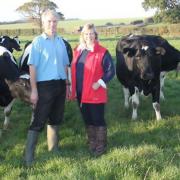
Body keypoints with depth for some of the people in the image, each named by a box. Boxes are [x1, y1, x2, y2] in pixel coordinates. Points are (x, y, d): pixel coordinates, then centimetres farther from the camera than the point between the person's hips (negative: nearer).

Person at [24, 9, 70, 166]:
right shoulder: (38, 42, -8)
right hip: (44, 85, -6)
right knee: (38, 120, -4)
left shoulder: (60, 42, 8)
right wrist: (34, 90, -15)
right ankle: (29, 156, 0)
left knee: (55, 118, 15)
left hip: (60, 85, 6)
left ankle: (53, 149, 28)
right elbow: (32, 67, -11)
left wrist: (66, 84, 12)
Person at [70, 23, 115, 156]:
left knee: (98, 120, 2)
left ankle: (101, 146, 15)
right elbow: (74, 70, 16)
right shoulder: (78, 51, 9)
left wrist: (99, 83, -18)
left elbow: (111, 71, -10)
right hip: (81, 94, 6)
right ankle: (91, 144, 28)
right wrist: (74, 88, 10)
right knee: (87, 120, 15)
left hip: (96, 94, -6)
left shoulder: (102, 52, -9)